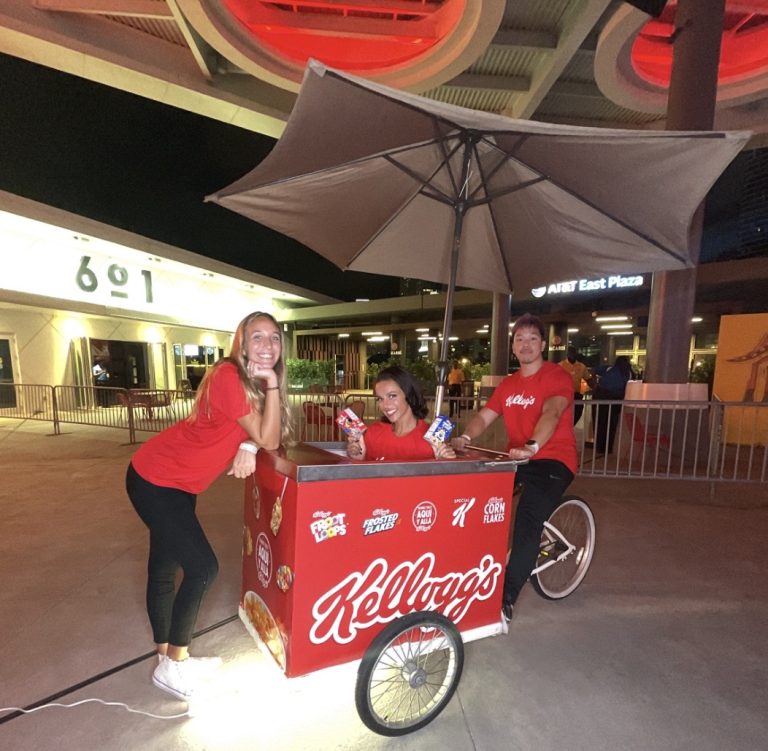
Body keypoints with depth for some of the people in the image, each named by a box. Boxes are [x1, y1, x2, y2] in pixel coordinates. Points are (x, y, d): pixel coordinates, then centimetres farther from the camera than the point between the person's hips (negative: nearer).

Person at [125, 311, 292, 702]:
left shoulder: (260, 382, -1)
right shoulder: (228, 376, -28)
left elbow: (264, 437, -1)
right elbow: (268, 440, -28)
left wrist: (247, 447, -22)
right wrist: (271, 384, -31)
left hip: (179, 482, 8)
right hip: (154, 479, -8)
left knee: (165, 567, 19)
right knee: (202, 567, -5)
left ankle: (168, 658, 37)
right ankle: (173, 666, 18)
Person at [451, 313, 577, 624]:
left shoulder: (557, 377, -8)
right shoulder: (508, 384, 11)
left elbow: (551, 413, -28)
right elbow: (484, 416, 3)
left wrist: (532, 446, -46)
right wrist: (464, 438, -18)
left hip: (553, 460, -6)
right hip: (517, 458, 6)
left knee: (528, 520, -23)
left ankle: (506, 599, -11)